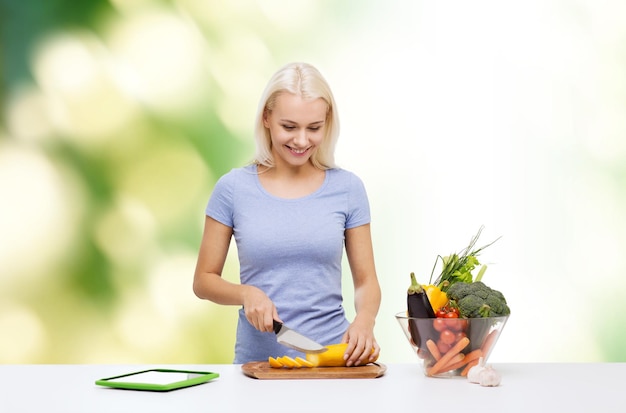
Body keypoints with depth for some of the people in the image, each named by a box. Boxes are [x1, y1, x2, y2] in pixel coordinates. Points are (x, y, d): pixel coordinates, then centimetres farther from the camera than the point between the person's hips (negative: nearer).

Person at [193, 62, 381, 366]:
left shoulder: (347, 188, 4)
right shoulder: (233, 188, 2)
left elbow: (366, 280, 8)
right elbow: (204, 280, 7)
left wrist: (364, 321, -12)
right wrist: (246, 293, -12)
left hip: (334, 358, 1)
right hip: (258, 359, 0)